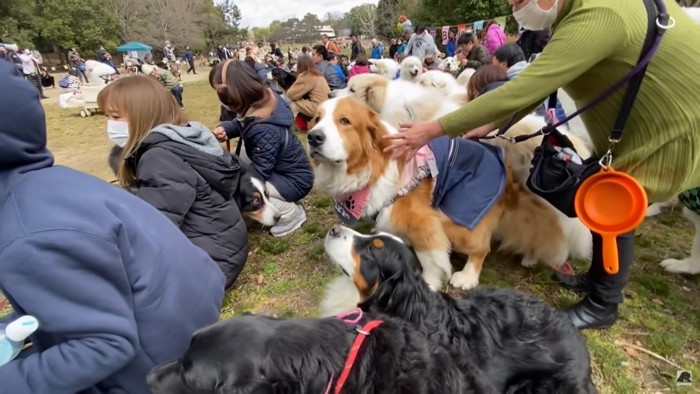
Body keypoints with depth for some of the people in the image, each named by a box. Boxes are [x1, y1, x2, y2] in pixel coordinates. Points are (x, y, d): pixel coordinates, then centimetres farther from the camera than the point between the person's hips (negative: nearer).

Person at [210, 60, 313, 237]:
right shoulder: (263, 100, -9)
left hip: (294, 179, -9)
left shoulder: (263, 130, -34)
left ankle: (291, 214, 1)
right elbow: (242, 124, 10)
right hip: (280, 168, 9)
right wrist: (225, 128, -11)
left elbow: (260, 171, -26)